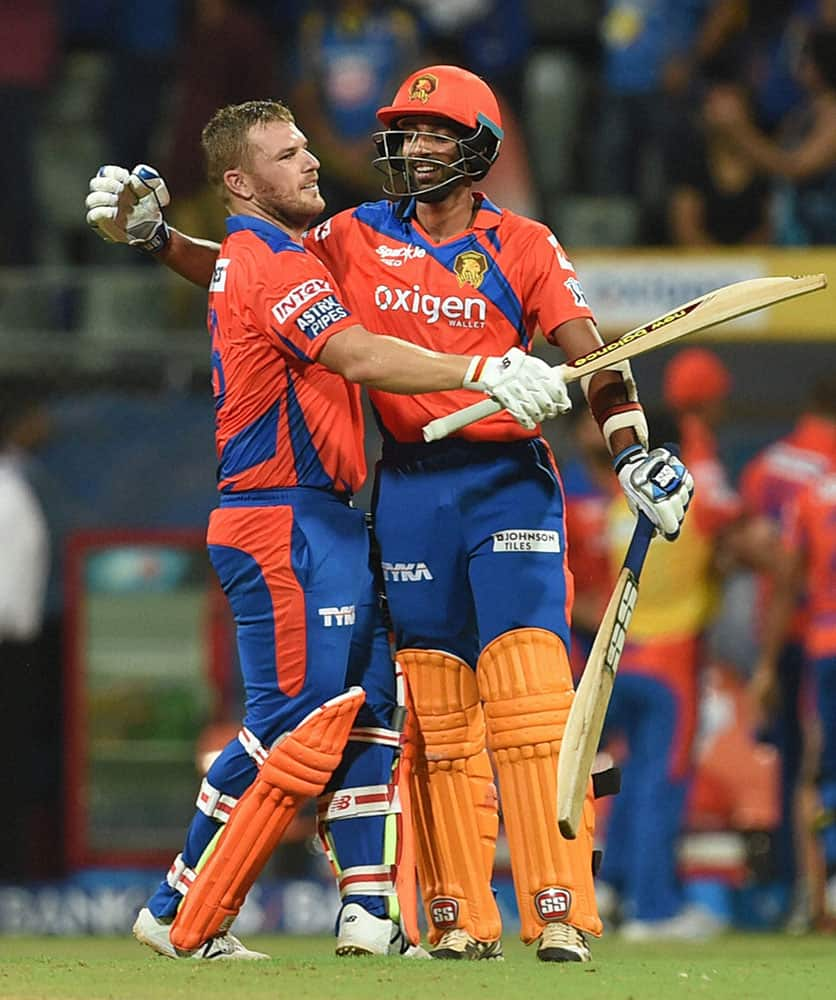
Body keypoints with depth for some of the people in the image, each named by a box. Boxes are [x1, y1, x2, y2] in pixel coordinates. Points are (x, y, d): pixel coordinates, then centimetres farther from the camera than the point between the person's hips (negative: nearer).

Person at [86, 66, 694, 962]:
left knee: (530, 697, -14)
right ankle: (459, 919, 6)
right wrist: (155, 234, 2)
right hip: (408, 492, 3)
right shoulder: (354, 240, 10)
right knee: (434, 711, 2)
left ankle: (560, 913, -16)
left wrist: (631, 451, -19)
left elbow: (592, 358, -5)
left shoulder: (523, 247, 3)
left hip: (510, 484, -3)